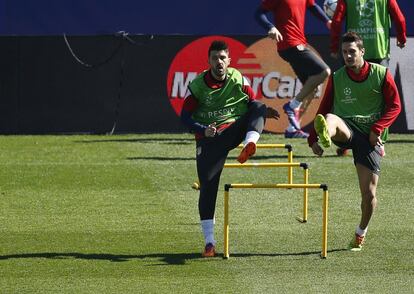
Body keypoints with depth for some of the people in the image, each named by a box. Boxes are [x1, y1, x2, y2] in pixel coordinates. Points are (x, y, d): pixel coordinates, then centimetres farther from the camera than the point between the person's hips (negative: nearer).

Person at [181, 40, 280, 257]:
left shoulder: (237, 79, 2)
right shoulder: (198, 85, -2)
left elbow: (253, 102, 8)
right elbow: (185, 116, -1)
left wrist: (264, 111, -16)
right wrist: (203, 130, -19)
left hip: (234, 130, 1)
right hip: (209, 137, -1)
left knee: (258, 107, -24)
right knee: (207, 186, -9)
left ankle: (249, 145, -52)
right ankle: (209, 242, -1)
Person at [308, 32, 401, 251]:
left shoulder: (381, 74, 4)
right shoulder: (337, 78, 8)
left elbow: (395, 106, 4)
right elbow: (323, 109, 13)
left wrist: (377, 128, -10)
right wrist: (313, 138, 3)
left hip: (370, 136, -1)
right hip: (346, 130, 1)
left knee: (369, 193, -4)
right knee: (331, 119, -37)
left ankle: (361, 232, 22)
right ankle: (325, 135, -76)